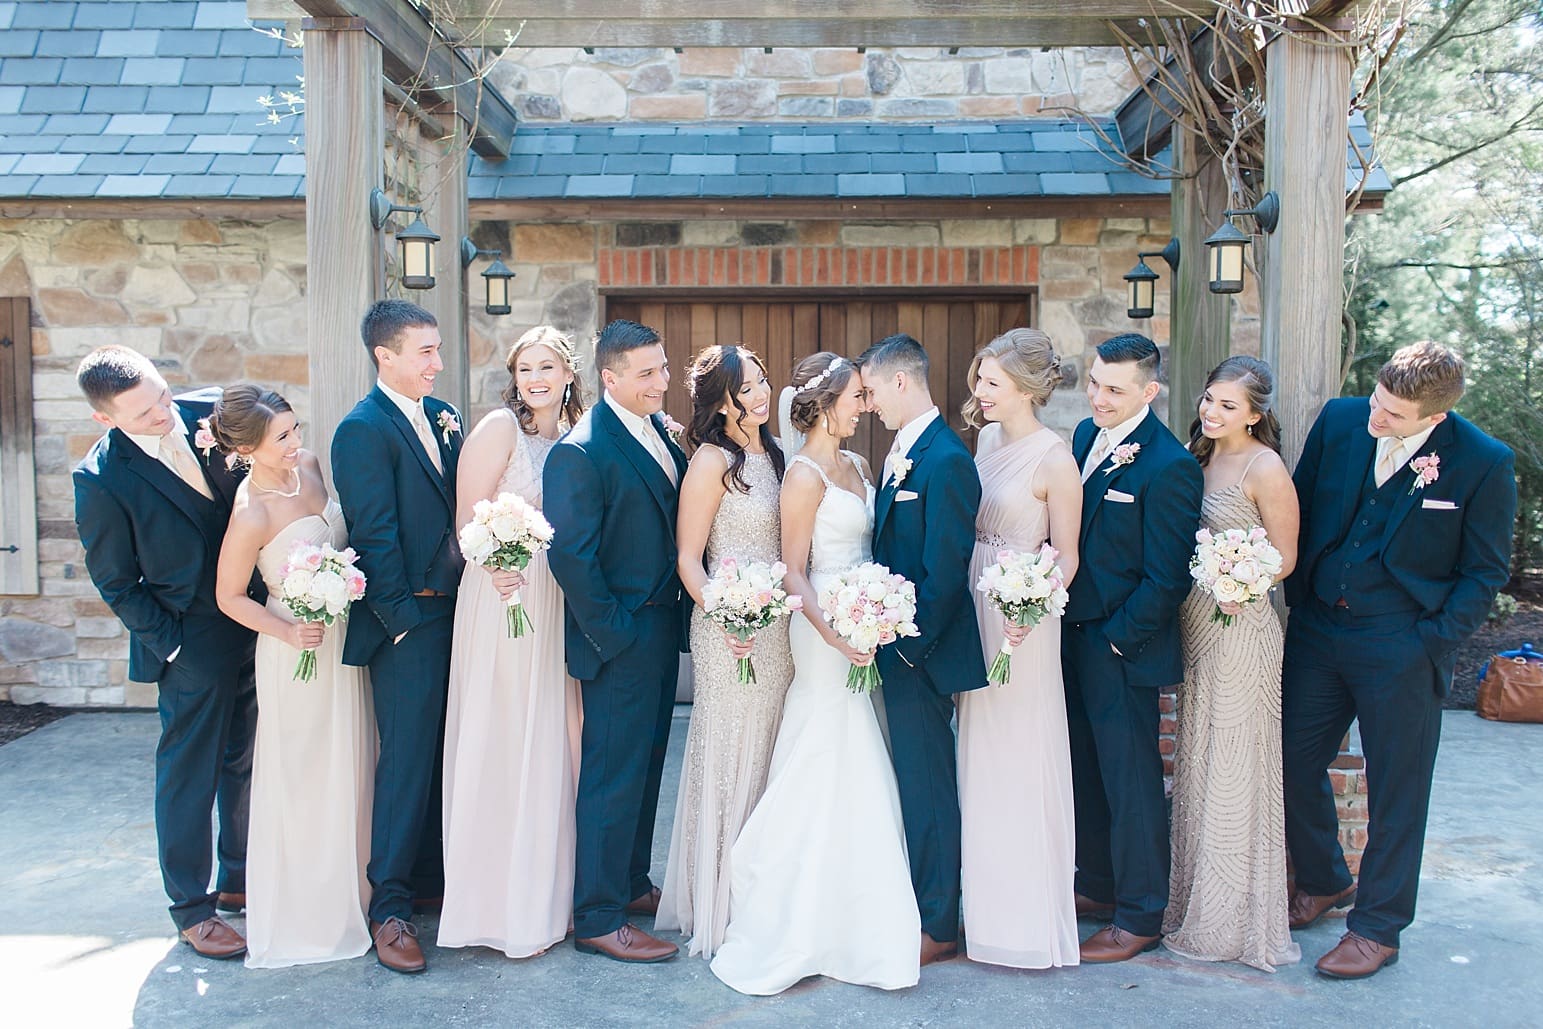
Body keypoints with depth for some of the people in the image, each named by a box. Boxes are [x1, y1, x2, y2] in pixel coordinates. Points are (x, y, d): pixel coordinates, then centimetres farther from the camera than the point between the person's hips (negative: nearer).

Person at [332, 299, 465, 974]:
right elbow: (374, 537, -14)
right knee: (407, 760, -1)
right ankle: (390, 908, 11)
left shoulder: (445, 417, 11)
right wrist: (402, 618, -13)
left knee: (442, 755, 15)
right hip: (408, 620, -7)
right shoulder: (363, 429, -12)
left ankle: (434, 875, 29)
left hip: (457, 610, 7)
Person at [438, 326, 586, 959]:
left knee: (554, 741, 12)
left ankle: (548, 892, 26)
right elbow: (468, 515, -12)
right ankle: (504, 906, 13)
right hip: (506, 596, -6)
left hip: (560, 601, 6)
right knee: (504, 744, 0)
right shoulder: (499, 427, -6)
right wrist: (499, 567, -26)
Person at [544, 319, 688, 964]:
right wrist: (614, 632, -17)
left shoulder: (658, 431, 7)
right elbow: (569, 554, -21)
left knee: (646, 765, 19)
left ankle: (632, 883, 36)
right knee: (613, 774, 0)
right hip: (620, 638, -8)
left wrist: (675, 611, 5)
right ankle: (598, 918, 13)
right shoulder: (581, 451, -19)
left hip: (661, 629, 9)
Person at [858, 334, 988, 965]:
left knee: (926, 784, 2)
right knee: (914, 778, 18)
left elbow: (946, 570, -21)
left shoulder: (945, 460, -18)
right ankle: (919, 898, 33)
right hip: (897, 646, 9)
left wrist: (912, 642, -16)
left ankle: (937, 925, 15)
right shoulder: (902, 452, 11)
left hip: (921, 653, -9)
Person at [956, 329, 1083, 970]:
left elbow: (1065, 556, -12)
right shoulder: (987, 439, 7)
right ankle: (988, 900, 33)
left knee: (1020, 754, 2)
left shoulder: (1053, 459, -14)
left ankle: (1029, 915, 19)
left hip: (1018, 616, -8)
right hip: (970, 603, 8)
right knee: (978, 750, 16)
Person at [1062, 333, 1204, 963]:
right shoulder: (1086, 436, 6)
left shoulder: (1168, 466, -19)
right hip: (1075, 635, 8)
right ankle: (1098, 885, 36)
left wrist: (1114, 639, -13)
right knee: (1087, 770, 19)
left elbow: (1166, 578, -17)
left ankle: (1139, 918, 20)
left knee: (1131, 781, 5)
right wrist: (1065, 619, 7)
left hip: (1122, 650, -8)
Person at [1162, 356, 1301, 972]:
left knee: (1233, 768, 2)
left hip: (1240, 626, -8)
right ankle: (1194, 901, 29)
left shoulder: (1265, 468, -13)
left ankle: (1231, 921, 16)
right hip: (1195, 621, 8)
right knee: (1196, 764, 15)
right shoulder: (1201, 458, 9)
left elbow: (1284, 558, -10)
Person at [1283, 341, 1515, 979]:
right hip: (1317, 633, 4)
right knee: (1294, 764, 11)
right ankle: (1324, 882, 36)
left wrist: (1431, 643, -10)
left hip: (1402, 649, -4)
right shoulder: (1340, 419, -3)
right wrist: (1297, 600, 5)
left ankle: (1376, 927, 24)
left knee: (1395, 794, 7)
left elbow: (1485, 572, -3)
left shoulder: (1485, 463, -12)